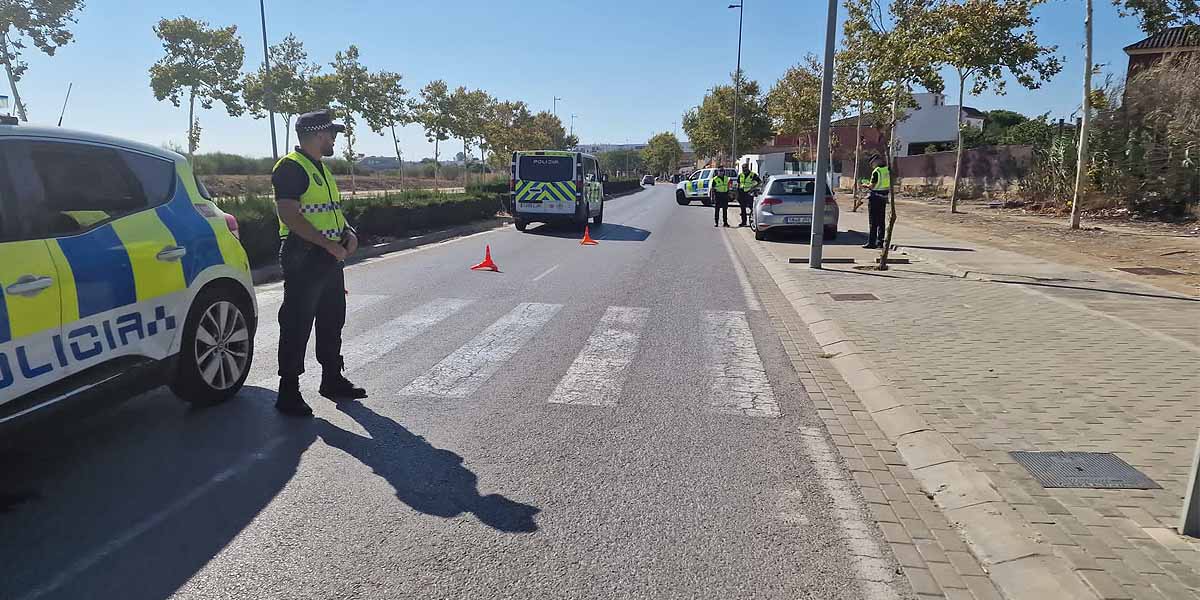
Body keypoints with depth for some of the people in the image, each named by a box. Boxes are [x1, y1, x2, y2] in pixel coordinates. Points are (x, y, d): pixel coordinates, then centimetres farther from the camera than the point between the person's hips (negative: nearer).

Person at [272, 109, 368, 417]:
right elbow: (289, 215, -21)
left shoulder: (320, 168, 19)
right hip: (303, 259, -10)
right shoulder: (291, 167, -11)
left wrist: (347, 231, 6)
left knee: (333, 320, 17)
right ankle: (288, 393, 4)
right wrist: (329, 243, -21)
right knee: (297, 325, -4)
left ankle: (332, 379, 31)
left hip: (330, 259, 10)